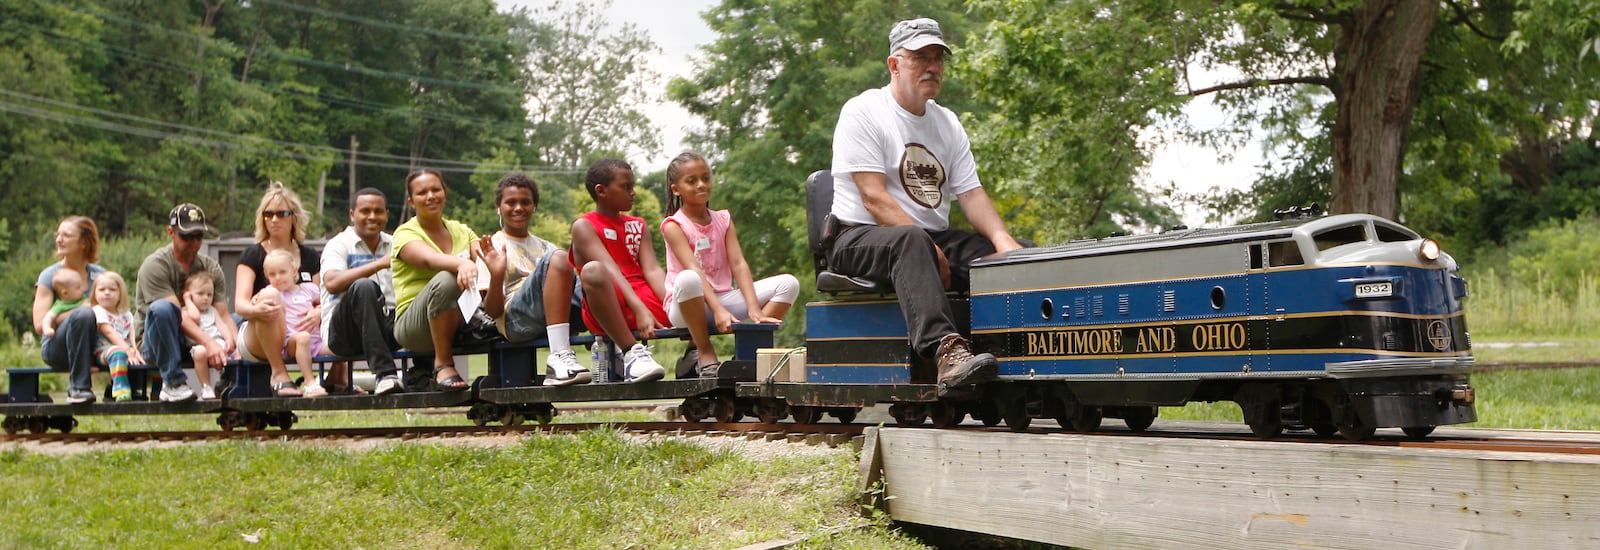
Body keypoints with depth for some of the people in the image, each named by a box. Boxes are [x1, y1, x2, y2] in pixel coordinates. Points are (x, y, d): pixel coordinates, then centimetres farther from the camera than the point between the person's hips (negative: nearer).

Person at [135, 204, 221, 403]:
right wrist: (207, 342, -36)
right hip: (153, 342, -5)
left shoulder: (211, 268, 8)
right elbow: (177, 315, -22)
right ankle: (173, 383, -28)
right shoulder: (155, 265, -10)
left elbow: (222, 314, -2)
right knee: (161, 308, -37)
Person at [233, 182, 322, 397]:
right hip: (255, 337, -2)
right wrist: (257, 309, -34)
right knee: (270, 300, -35)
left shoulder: (309, 257, 14)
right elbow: (240, 303, -9)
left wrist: (317, 313, -18)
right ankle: (279, 375, -25)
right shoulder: (253, 255, 5)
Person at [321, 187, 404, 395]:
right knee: (364, 287, -36)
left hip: (386, 327, 3)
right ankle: (384, 373, -41)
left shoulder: (393, 245, 21)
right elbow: (332, 283, -17)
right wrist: (380, 264, -22)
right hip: (341, 331, -3)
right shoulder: (339, 245, 5)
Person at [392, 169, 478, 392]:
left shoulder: (461, 231, 17)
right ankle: (443, 365, -22)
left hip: (459, 321, 3)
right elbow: (428, 259, -23)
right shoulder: (406, 234, 0)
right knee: (446, 279, -35)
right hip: (412, 325, -3)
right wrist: (461, 263, -44)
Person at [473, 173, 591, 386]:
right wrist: (496, 275, -15)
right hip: (514, 321, -4)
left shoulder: (544, 247, 30)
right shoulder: (492, 248, 13)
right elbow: (493, 311, 3)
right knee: (557, 259, -31)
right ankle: (559, 355, -42)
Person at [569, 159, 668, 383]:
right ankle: (631, 352, -35)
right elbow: (611, 270, -13)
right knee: (593, 270, -37)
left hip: (644, 301, 5)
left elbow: (652, 270, 6)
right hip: (606, 310, -5)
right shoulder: (584, 226, 3)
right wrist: (639, 311, -28)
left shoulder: (639, 226, 22)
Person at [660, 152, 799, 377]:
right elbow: (694, 270, -19)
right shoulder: (673, 225, -6)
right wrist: (718, 311, -33)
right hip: (685, 308, -5)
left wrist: (754, 309, -17)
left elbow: (739, 264, -2)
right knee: (687, 279, -41)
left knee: (788, 284, -9)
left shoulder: (723, 220, 10)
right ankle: (706, 354, -21)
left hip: (723, 298, 5)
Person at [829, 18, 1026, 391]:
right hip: (860, 237, -7)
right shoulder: (863, 112, -5)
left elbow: (971, 192, 9)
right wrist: (930, 250, -24)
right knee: (910, 241, -42)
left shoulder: (947, 123, 17)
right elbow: (873, 197, -15)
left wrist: (1001, 238, -12)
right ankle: (946, 350, -59)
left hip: (934, 238, 7)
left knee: (1023, 257, -14)